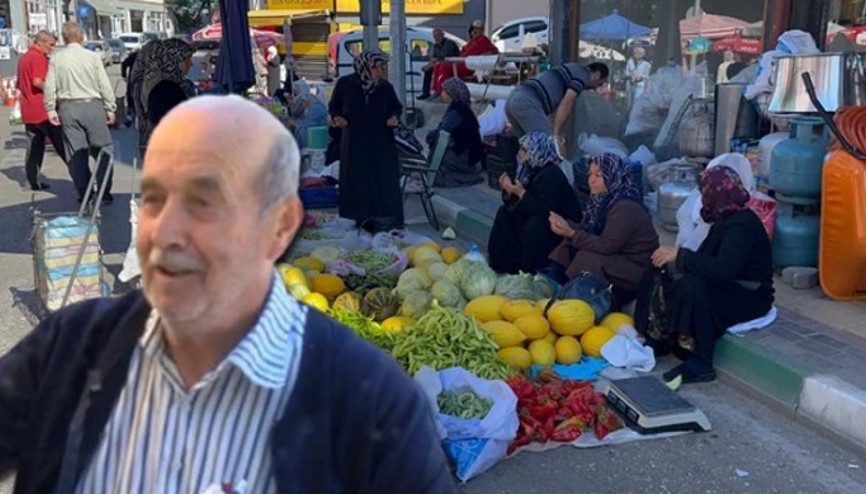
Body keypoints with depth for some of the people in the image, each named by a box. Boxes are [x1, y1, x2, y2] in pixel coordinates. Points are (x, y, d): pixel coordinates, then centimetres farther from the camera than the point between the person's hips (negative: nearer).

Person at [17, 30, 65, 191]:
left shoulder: (23, 58, 17)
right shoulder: (39, 57, -12)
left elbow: (20, 83, 24)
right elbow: (37, 81, -23)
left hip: (27, 111, 8)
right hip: (42, 109, -8)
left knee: (34, 147, 11)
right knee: (61, 144, -3)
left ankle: (33, 181, 11)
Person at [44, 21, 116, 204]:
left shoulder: (56, 59, 1)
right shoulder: (92, 57, -4)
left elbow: (50, 87, 1)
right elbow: (104, 85, -3)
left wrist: (51, 110, 10)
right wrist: (110, 109, 5)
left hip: (68, 107, 2)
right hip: (92, 105, -2)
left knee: (76, 152, 8)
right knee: (102, 149, 6)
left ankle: (83, 193, 12)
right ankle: (104, 191, 2)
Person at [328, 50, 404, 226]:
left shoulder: (386, 87, -2)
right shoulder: (345, 84, -5)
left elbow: (396, 106, 12)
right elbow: (333, 106, 7)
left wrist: (395, 117, -9)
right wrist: (336, 117, -13)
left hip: (382, 145, 1)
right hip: (355, 144, 0)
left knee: (385, 184, 0)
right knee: (357, 184, 5)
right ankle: (362, 222, 16)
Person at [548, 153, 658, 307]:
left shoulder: (626, 208, -22)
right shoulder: (603, 200, 5)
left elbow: (607, 246, -25)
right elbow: (588, 232, 1)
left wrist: (571, 233, -27)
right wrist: (565, 225, -16)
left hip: (634, 270, -8)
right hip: (614, 260, 8)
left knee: (585, 262, -27)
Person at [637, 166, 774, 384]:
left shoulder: (741, 225, -23)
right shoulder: (726, 219, 7)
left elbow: (722, 269, -36)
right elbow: (706, 261, 6)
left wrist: (680, 255, -29)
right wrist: (674, 258, -10)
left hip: (749, 298, -10)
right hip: (727, 289, 10)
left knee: (692, 287, -36)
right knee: (659, 277, -1)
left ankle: (700, 364, -25)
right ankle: (657, 340, 2)